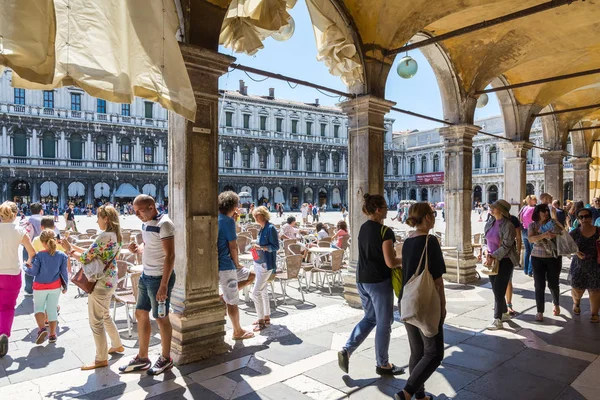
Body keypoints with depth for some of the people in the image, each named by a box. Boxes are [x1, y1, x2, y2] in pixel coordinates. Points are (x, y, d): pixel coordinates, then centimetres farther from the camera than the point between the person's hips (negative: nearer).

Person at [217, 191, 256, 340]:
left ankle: (225, 296, 14)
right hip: (226, 266, -9)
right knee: (233, 302, 5)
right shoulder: (228, 221, -18)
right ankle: (238, 332, 20)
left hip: (218, 264, 9)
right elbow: (233, 247, -17)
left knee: (250, 276, 21)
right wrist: (237, 263, -3)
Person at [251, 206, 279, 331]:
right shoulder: (262, 228, 10)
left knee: (256, 292, -8)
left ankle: (261, 321, 3)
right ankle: (266, 317, 28)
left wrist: (262, 247, -27)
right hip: (259, 263, 9)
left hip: (266, 265, -9)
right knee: (263, 291, 16)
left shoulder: (270, 228, -15)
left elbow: (276, 246, -17)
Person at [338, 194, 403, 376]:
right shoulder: (385, 231, -17)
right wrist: (404, 260, 0)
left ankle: (346, 350, 11)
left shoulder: (363, 228, 7)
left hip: (362, 280, 8)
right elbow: (390, 262, -20)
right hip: (379, 281, -7)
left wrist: (396, 260, 15)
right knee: (384, 323, 9)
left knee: (369, 318, 22)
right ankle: (383, 364, 24)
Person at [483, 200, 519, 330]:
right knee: (495, 289, 15)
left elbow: (506, 246, -20)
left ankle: (498, 320, 6)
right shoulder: (490, 222, 3)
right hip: (492, 260, 7)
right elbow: (485, 239, 11)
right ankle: (504, 312, 35)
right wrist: (487, 253, -4)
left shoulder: (508, 225, -17)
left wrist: (493, 256, -24)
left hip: (504, 261, -6)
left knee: (499, 290, -3)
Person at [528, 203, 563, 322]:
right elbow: (531, 239, -18)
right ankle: (540, 311, 10)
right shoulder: (533, 225, -2)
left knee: (553, 284, 9)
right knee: (539, 285, 0)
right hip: (537, 258, 0)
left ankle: (556, 304, 38)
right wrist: (544, 235, -33)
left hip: (554, 258, 1)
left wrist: (555, 236, -22)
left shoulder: (553, 223, -1)